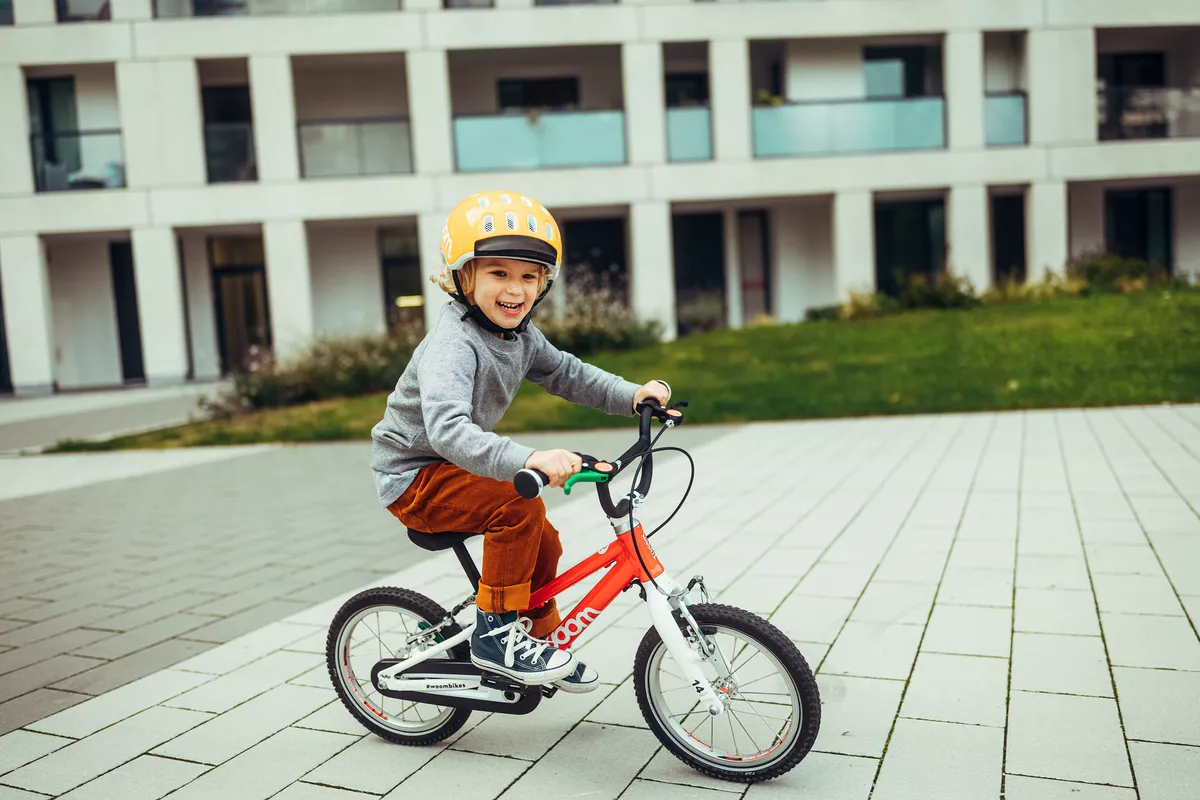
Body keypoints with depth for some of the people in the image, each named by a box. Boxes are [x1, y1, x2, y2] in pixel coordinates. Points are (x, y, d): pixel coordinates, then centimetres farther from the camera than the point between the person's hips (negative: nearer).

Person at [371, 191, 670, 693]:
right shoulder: (453, 344, -30)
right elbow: (447, 427, -45)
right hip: (413, 475, -9)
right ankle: (494, 634, -13)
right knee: (519, 505, -28)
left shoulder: (518, 334, -1)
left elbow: (564, 373, 10)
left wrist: (631, 395, -4)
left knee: (542, 543, 9)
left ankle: (539, 640, 30)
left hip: (452, 467, 9)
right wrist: (528, 460, -59)